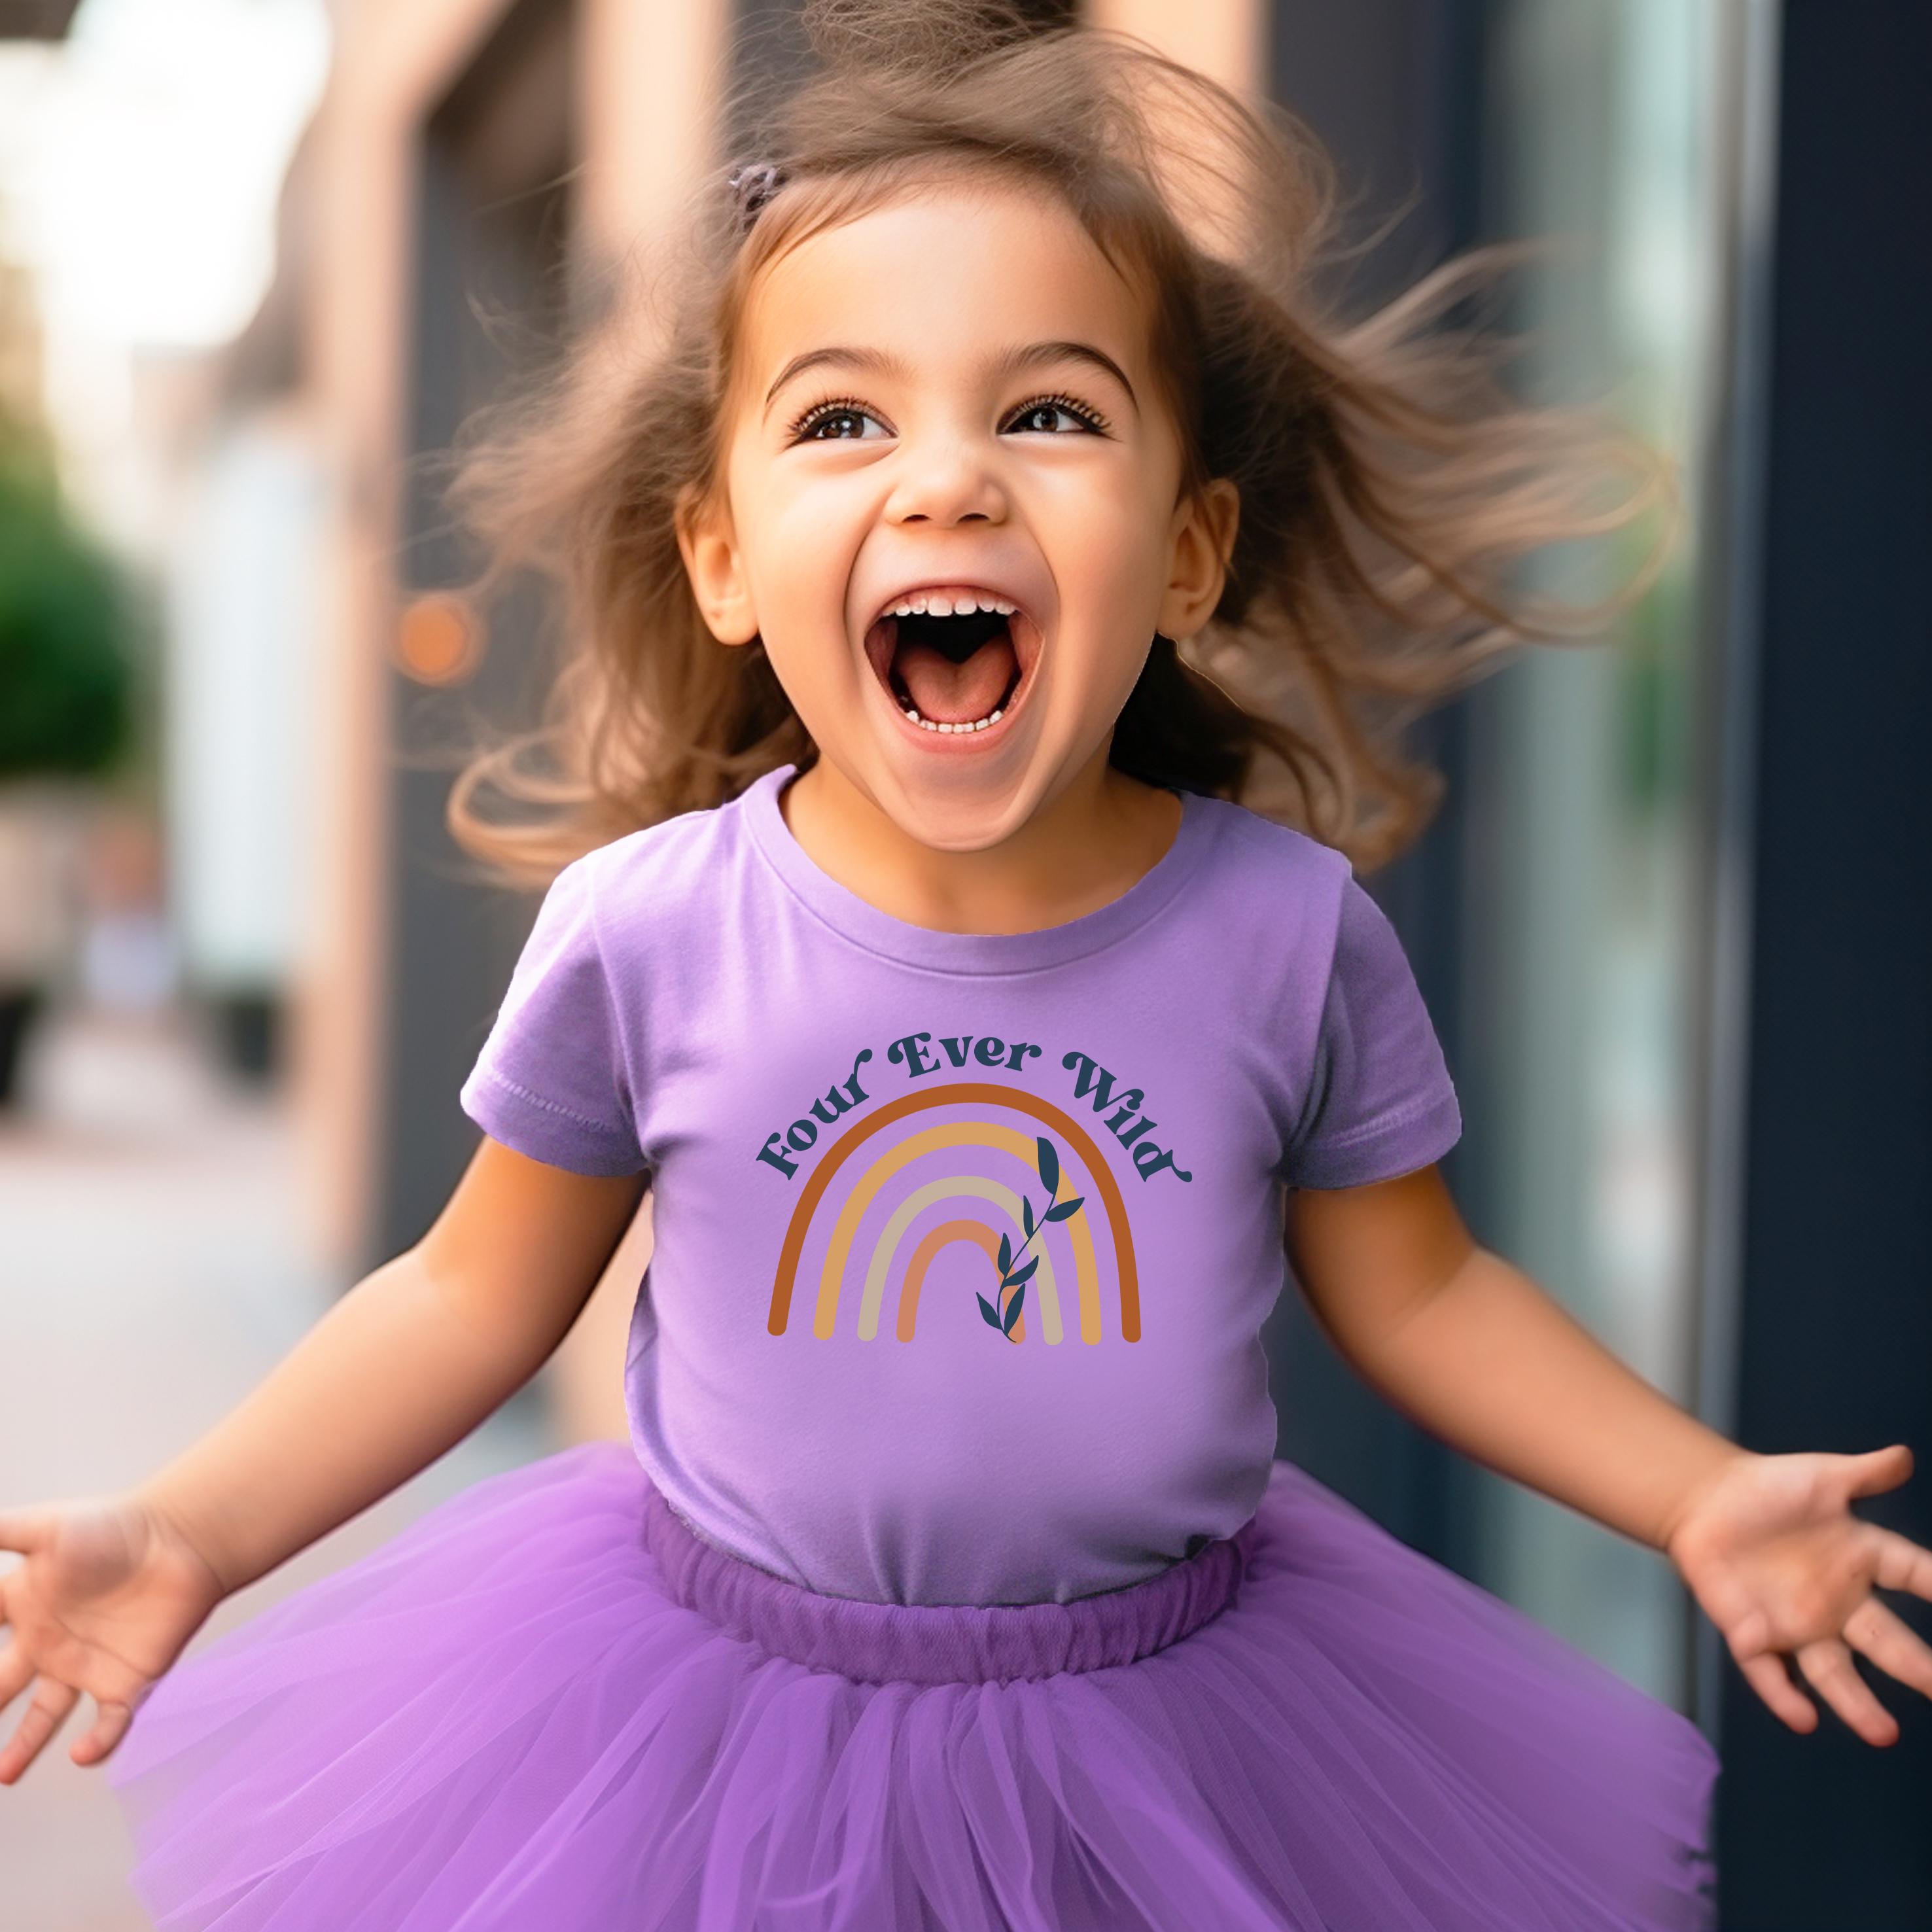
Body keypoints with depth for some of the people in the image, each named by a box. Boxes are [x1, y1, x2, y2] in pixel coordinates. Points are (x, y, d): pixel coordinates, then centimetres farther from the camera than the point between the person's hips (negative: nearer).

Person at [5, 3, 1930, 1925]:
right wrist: (180, 1536, -9)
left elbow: (1413, 1289, 2)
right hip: (737, 1696, 0)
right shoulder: (637, 935, -16)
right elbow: (476, 1295, -2)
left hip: (1167, 1714, 1)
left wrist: (1699, 1496, -5)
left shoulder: (1288, 933, -15)